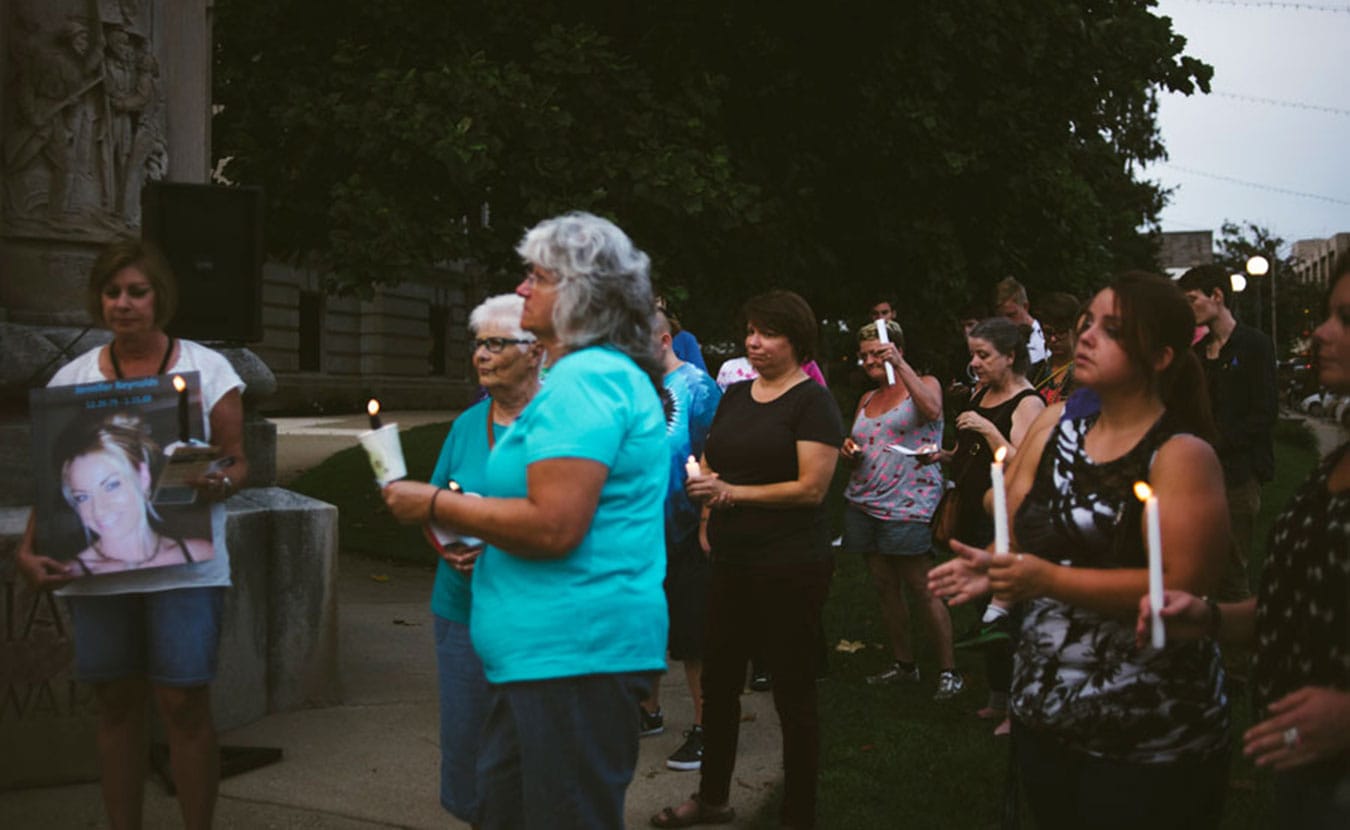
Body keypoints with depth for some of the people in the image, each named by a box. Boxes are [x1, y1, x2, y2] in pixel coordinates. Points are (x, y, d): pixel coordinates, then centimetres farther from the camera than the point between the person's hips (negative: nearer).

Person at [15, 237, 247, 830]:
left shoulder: (206, 368, 2)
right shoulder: (72, 378, 8)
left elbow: (238, 460, 2)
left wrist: (222, 483, -22)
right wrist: (28, 549, -6)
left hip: (184, 564, -2)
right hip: (96, 568, 3)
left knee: (184, 703, -6)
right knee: (116, 704, 9)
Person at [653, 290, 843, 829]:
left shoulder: (812, 402, -8)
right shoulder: (735, 396, 12)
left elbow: (811, 487, -16)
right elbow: (711, 465, 20)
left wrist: (732, 492, -19)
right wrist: (708, 513, -1)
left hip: (790, 567, -7)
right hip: (732, 562, 7)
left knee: (792, 693, 3)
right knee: (718, 682, 17)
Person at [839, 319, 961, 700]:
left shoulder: (923, 384, 0)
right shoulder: (867, 400, 18)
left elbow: (932, 409, -23)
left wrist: (899, 365, -27)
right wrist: (849, 450, 2)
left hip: (908, 506, -7)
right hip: (864, 505, 7)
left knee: (923, 589, -9)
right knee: (885, 587, 10)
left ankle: (949, 671, -4)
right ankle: (904, 664, 20)